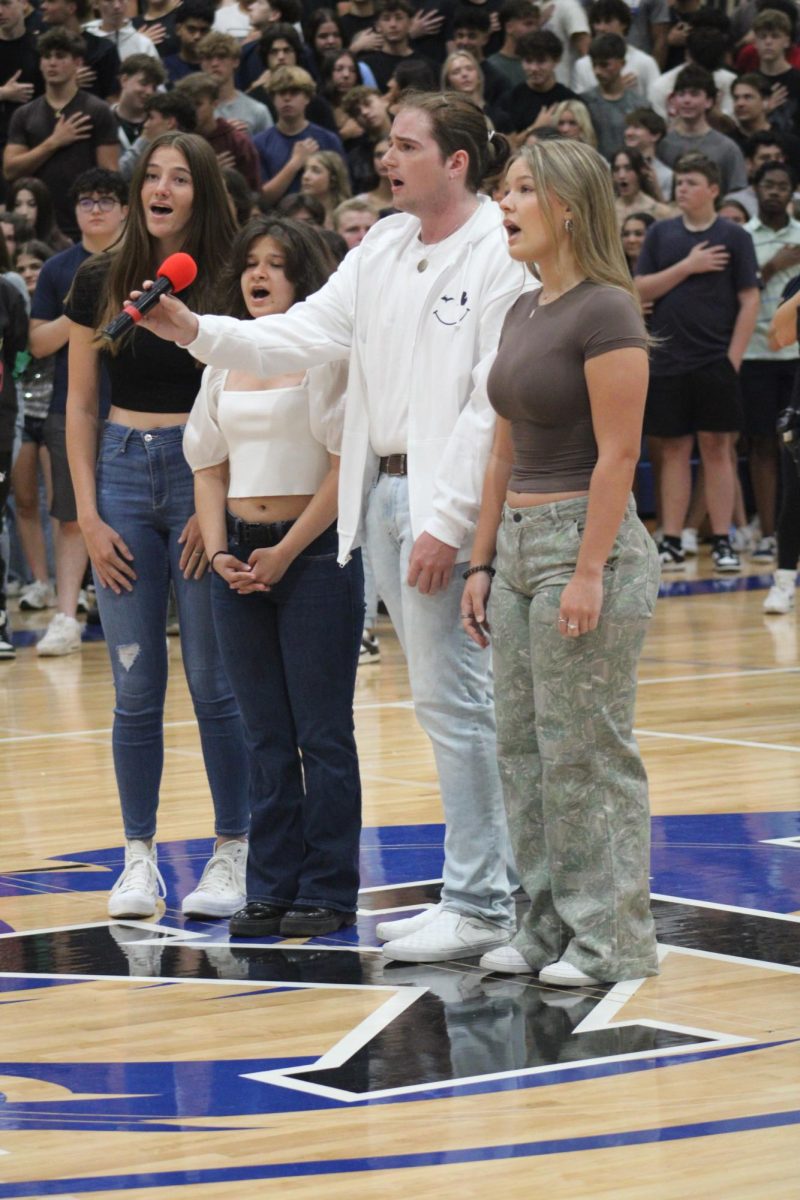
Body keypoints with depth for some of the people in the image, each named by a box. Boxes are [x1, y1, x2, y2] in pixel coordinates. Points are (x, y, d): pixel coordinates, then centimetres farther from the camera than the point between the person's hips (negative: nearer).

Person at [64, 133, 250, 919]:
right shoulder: (100, 283, 4)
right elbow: (80, 404, 9)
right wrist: (88, 515, 2)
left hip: (206, 477, -3)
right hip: (123, 472, 3)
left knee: (215, 681, -1)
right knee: (135, 685, 5)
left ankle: (233, 853, 8)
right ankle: (139, 857, 12)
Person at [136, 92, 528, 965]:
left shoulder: (500, 258, -12)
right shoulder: (382, 249, 13)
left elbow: (493, 403, -17)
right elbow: (304, 336, 7)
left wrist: (446, 520, -20)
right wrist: (195, 332, -6)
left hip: (449, 500, -8)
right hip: (381, 489, 8)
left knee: (453, 699, -6)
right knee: (443, 698, 13)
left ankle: (482, 907, 1)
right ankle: (473, 889, 21)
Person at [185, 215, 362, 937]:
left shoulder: (328, 355, -6)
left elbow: (347, 466, -11)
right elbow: (209, 466, 15)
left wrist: (285, 553, -12)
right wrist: (219, 552, 1)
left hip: (316, 553, -6)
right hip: (242, 558, 6)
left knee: (323, 733, -1)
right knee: (265, 736, 9)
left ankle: (328, 892, 5)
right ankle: (271, 889, 15)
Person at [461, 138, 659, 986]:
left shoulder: (605, 311, -13)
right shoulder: (523, 313, 13)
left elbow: (618, 454, -17)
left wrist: (589, 572, -20)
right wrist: (482, 562, 14)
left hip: (583, 540, -9)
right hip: (519, 541, 9)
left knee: (587, 752, -4)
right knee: (522, 748, 11)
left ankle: (613, 937, 5)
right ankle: (550, 924, 20)